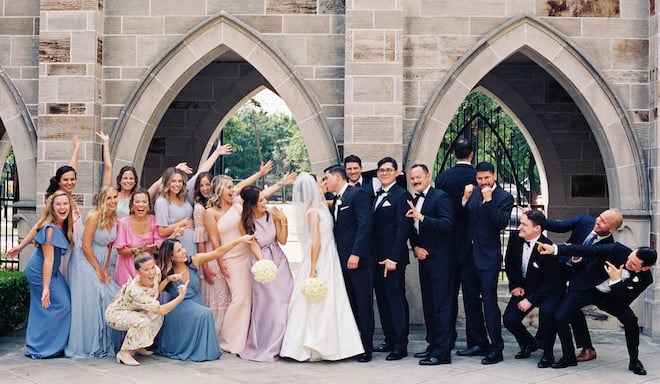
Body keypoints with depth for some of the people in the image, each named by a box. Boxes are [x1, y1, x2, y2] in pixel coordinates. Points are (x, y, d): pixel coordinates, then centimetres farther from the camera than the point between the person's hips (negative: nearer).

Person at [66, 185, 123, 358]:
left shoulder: (114, 219, 5)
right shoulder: (95, 216, -17)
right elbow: (86, 246, -17)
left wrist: (105, 269, 4)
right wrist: (98, 269, -11)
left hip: (100, 262, 7)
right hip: (85, 261, -7)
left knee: (111, 297, 0)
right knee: (89, 301, -8)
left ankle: (104, 343, 11)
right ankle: (87, 345, 1)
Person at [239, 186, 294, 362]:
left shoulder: (272, 214, -6)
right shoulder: (246, 222, -9)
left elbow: (282, 240, -1)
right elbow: (254, 247, -11)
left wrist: (284, 221, -14)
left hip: (279, 262, 2)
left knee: (282, 303, 2)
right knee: (264, 305, 0)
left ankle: (278, 346, 16)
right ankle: (262, 347, 15)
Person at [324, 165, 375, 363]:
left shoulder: (358, 194, -7)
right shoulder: (336, 200, 19)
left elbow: (365, 224, -16)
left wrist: (356, 253, -21)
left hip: (359, 259, -8)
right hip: (342, 260, 8)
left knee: (363, 304, -2)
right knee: (349, 304, 10)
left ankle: (366, 347, 4)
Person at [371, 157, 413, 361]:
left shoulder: (402, 195, -7)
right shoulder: (377, 196, 17)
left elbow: (403, 229, -13)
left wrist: (393, 258, -17)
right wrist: (374, 256, 9)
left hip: (393, 258, -8)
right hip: (377, 258, 8)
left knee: (396, 299, -5)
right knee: (382, 299, 11)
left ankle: (400, 345, 0)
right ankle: (389, 340, 20)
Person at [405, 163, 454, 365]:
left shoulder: (441, 196, -10)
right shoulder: (415, 201, 15)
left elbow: (447, 223, -22)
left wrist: (422, 218, -27)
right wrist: (415, 247, 0)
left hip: (440, 260, -9)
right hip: (424, 259, 9)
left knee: (441, 306, -6)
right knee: (428, 305, 15)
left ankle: (442, 352, -3)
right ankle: (433, 345, 25)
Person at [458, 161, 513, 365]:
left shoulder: (504, 197, -5)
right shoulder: (473, 192, 10)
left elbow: (501, 223, -18)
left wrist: (488, 200, -19)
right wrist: (465, 199, -9)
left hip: (488, 257, -6)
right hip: (468, 256, 6)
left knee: (489, 303, -7)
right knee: (471, 302, 13)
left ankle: (496, 349, 2)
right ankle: (480, 344, 25)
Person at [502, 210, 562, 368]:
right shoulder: (515, 239, -9)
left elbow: (550, 282, -22)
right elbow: (509, 263, 11)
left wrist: (530, 300, -24)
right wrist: (515, 285, 1)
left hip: (548, 291, -5)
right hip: (524, 288, 6)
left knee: (547, 311, -35)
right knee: (509, 319, -13)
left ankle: (547, 353, -11)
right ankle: (528, 344, 20)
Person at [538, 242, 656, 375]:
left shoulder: (645, 278, -21)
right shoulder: (617, 250, -26)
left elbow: (623, 302, -22)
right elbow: (586, 250, -24)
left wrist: (616, 281, -37)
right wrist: (555, 249, -31)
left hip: (609, 297, 0)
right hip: (586, 288, 0)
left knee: (630, 320, -24)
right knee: (560, 318, -17)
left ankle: (634, 361, 2)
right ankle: (568, 357, 7)